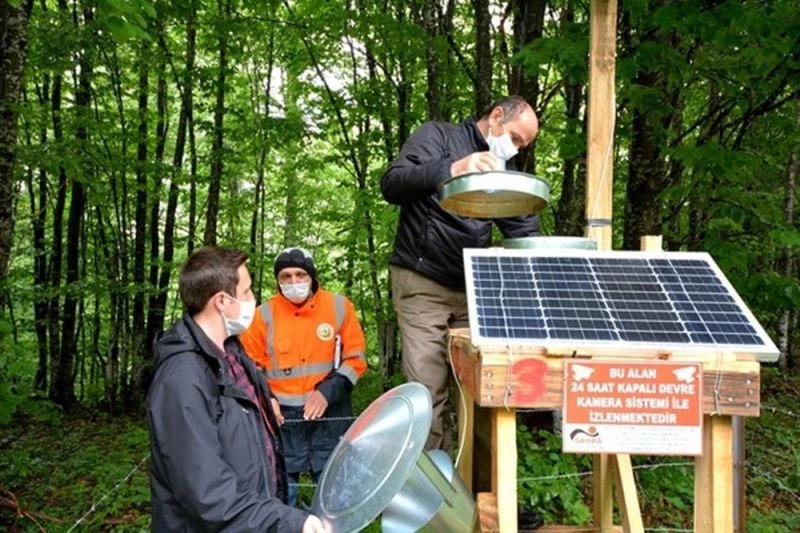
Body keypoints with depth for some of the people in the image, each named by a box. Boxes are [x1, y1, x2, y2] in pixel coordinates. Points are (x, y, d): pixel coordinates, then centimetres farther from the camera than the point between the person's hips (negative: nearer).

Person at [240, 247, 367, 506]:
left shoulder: (339, 306, -2)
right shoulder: (264, 314, -1)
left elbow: (355, 358, 0)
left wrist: (328, 392, -12)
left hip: (330, 414, 0)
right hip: (283, 417, 1)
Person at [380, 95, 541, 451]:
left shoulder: (503, 169, 18)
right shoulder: (438, 136, 0)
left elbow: (525, 231, 12)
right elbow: (391, 184, -16)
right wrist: (450, 169, -30)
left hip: (472, 288, 6)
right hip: (422, 283, -5)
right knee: (428, 390, -6)